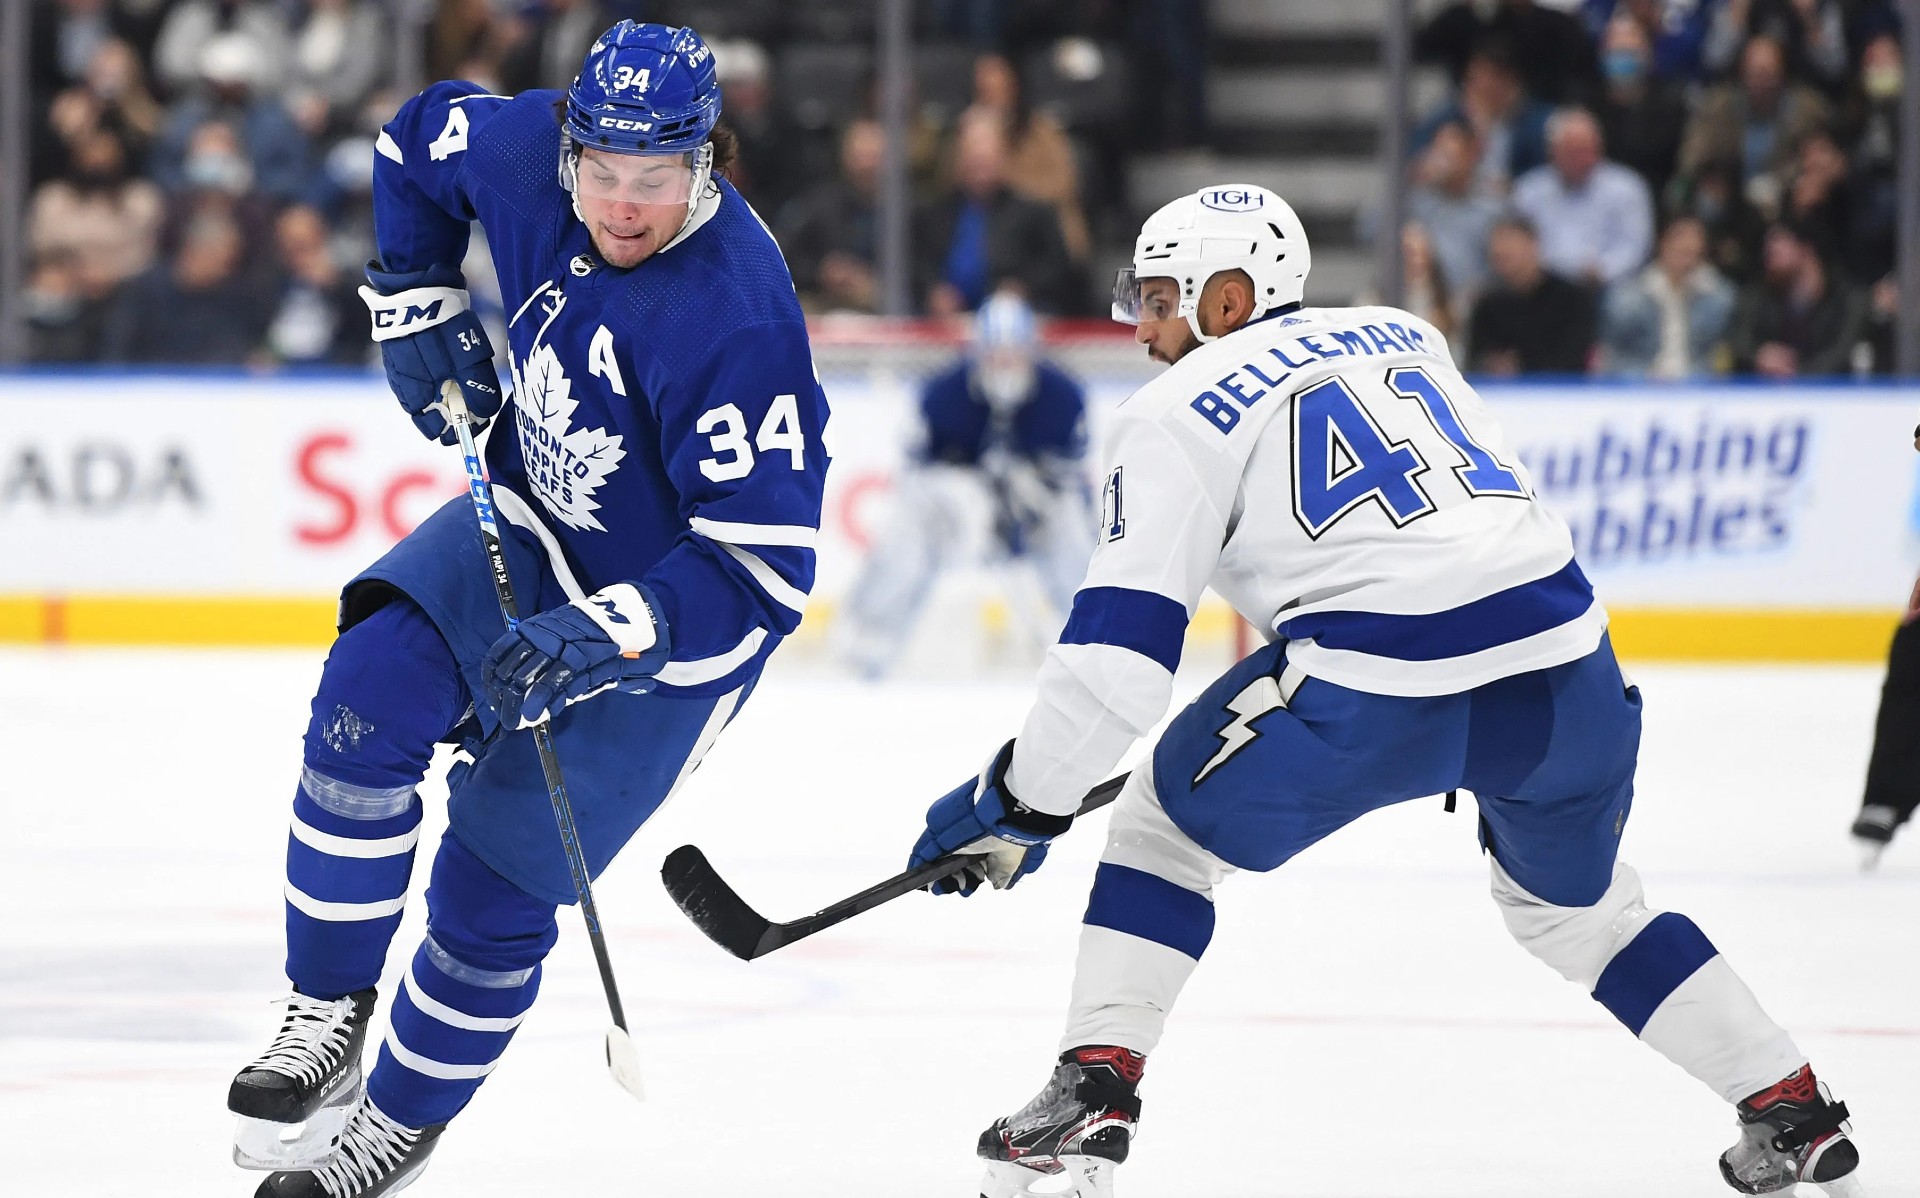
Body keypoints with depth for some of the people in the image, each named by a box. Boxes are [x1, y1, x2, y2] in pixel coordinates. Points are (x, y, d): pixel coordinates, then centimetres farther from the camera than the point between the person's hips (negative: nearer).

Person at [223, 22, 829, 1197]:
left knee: (493, 889, -3)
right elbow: (422, 139, 10)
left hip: (670, 615, -6)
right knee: (370, 699, -20)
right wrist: (416, 302, 1)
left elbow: (760, 567, -32)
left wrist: (597, 642, -39)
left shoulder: (739, 324, -34)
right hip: (529, 528, 6)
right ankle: (332, 1013, -7)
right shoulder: (527, 151, -16)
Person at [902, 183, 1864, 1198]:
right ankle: (1790, 1109, 28)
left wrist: (1019, 805, 5)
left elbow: (1122, 649, -1)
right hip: (1564, 659, 6)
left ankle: (1093, 1089, 5)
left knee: (1167, 820, 18)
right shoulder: (1406, 337, 25)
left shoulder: (1179, 413, 7)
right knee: (1575, 904, 31)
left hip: (1382, 692, -6)